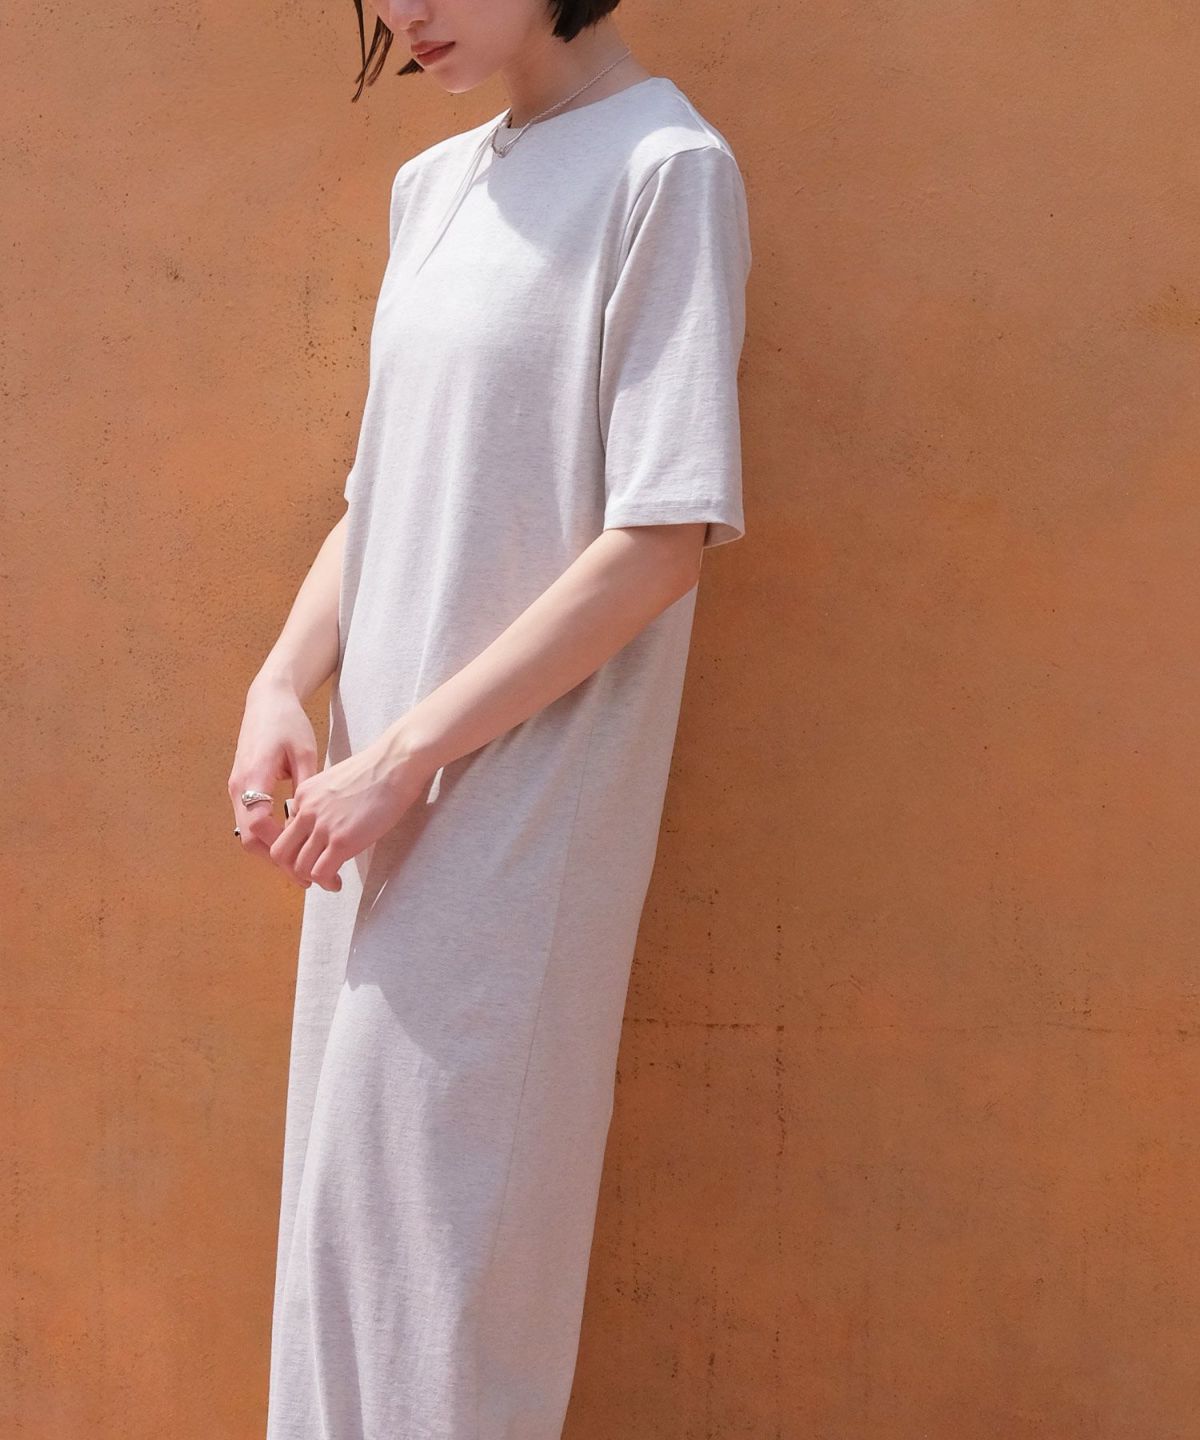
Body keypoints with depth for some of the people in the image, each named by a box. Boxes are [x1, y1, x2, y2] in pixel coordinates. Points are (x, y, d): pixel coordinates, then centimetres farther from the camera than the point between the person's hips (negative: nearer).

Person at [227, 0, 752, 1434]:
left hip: (522, 798, -7)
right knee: (345, 1193, 13)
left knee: (442, 1212, -1)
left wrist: (409, 753, -17)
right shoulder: (431, 187, 12)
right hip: (377, 805, 7)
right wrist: (282, 682, -1)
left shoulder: (667, 168, -11)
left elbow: (663, 539, -17)